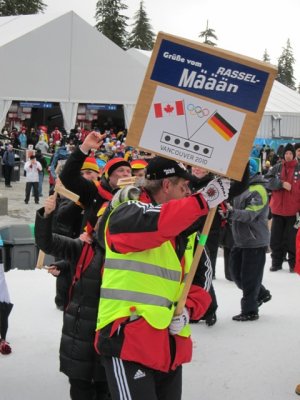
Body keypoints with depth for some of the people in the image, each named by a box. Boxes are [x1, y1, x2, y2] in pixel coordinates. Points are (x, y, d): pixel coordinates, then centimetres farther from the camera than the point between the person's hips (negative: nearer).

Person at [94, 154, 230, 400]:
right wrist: (203, 201, -32)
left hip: (171, 347, 8)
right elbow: (151, 222, -33)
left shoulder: (186, 230, 14)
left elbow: (202, 277, 17)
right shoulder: (127, 213, -9)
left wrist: (190, 308, -2)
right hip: (128, 341, -8)